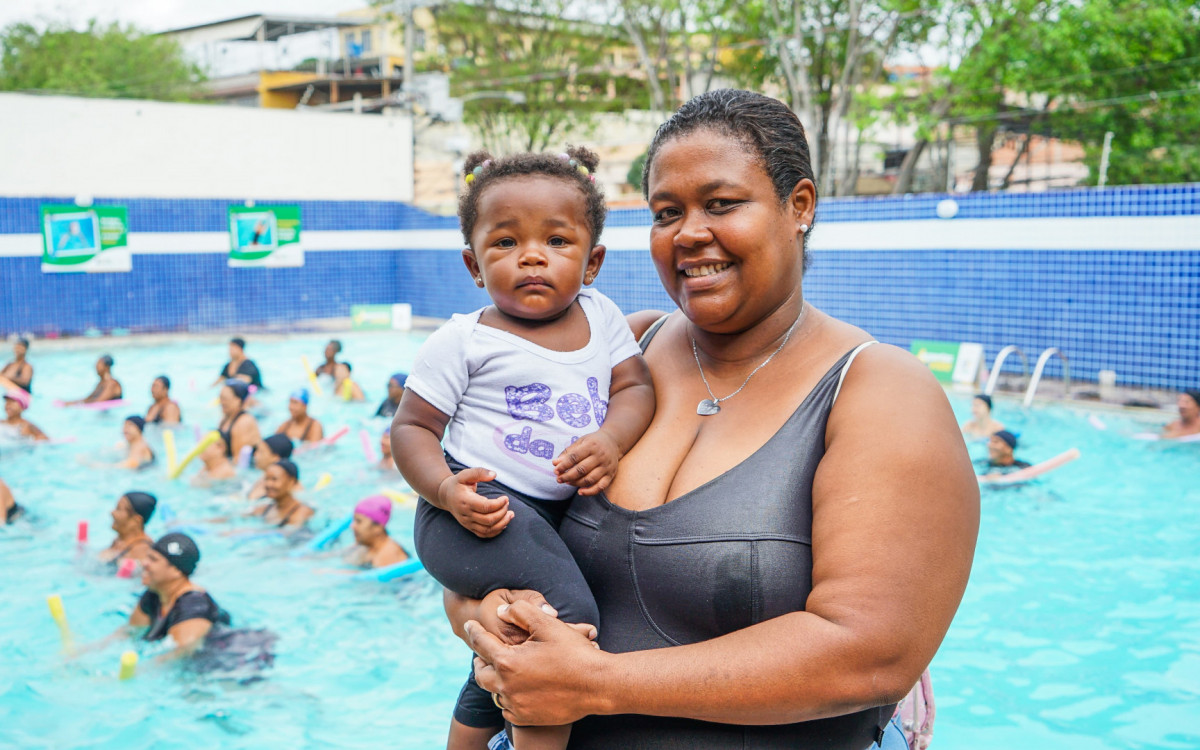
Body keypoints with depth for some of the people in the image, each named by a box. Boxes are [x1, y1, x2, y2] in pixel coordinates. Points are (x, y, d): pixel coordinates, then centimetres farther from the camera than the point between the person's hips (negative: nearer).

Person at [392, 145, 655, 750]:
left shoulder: (600, 317, 6)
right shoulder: (464, 341, -8)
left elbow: (635, 387, 5)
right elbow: (410, 428, -6)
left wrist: (611, 440, -17)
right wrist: (447, 489, -25)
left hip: (556, 513, 7)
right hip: (478, 512, -7)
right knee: (570, 611, -28)